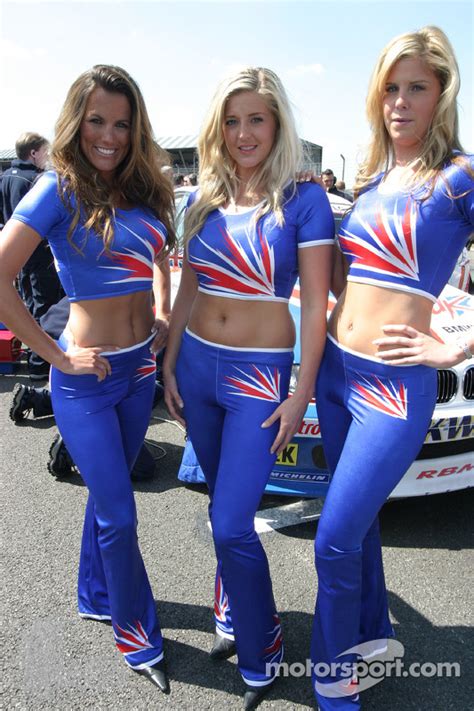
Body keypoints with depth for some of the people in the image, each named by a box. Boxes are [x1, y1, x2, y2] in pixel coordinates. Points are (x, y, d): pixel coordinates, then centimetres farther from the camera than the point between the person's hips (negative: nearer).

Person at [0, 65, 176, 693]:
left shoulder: (142, 189, 5)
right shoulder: (59, 190, -13)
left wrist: (163, 313, 9)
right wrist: (57, 356, -18)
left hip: (140, 365, 6)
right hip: (87, 378, -6)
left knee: (108, 494, 21)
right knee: (119, 515, 4)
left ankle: (96, 598, 44)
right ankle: (138, 634, 29)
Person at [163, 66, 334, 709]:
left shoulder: (302, 200, -8)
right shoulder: (203, 201, 6)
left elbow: (315, 303, -9)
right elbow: (187, 292, 11)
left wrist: (301, 397, -11)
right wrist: (170, 367, 8)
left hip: (260, 376, -5)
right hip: (197, 366, 5)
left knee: (231, 524, -5)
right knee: (224, 507, 19)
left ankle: (261, 655, 21)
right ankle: (233, 615, 42)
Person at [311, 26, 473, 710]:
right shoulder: (373, 177, 12)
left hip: (394, 383, -6)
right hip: (335, 369, 7)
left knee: (336, 540, 0)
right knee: (357, 517, 20)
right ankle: (373, 632, 45)